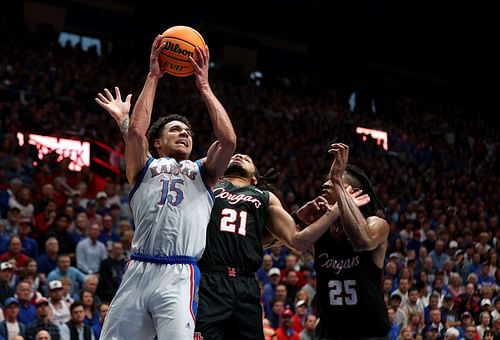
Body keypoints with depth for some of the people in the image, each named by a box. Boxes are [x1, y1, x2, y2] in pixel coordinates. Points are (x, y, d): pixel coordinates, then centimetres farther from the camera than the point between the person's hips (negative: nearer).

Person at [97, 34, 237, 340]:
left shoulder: (203, 172, 23)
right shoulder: (145, 167, 20)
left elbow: (228, 140, 5)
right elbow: (136, 131, 1)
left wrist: (204, 86, 10)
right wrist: (153, 77, 7)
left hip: (179, 276, -1)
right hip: (138, 272, 1)